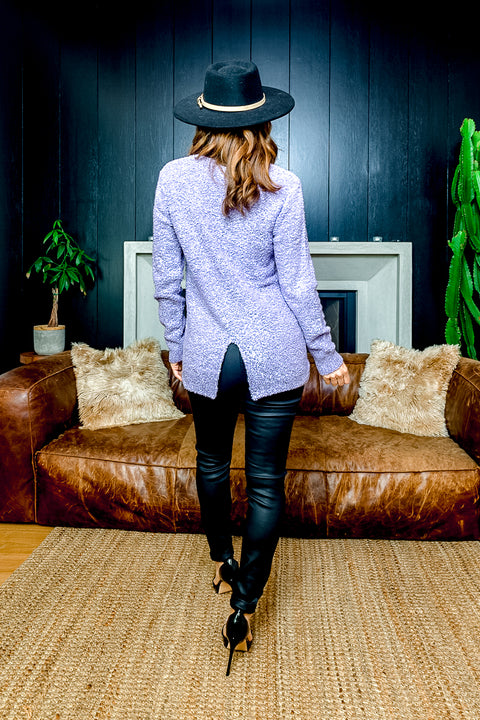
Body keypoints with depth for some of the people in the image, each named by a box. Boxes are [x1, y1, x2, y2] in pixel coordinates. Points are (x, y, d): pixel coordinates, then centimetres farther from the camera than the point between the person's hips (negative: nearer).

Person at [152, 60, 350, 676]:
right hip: (274, 357, -2)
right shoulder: (282, 187, -9)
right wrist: (327, 355, 5)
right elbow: (297, 284, -7)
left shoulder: (173, 179, -4)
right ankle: (244, 604, 14)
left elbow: (166, 278, 0)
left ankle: (222, 564, 46)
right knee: (266, 482, 8)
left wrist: (175, 344, 14)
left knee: (212, 462, 24)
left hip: (205, 354, 2)